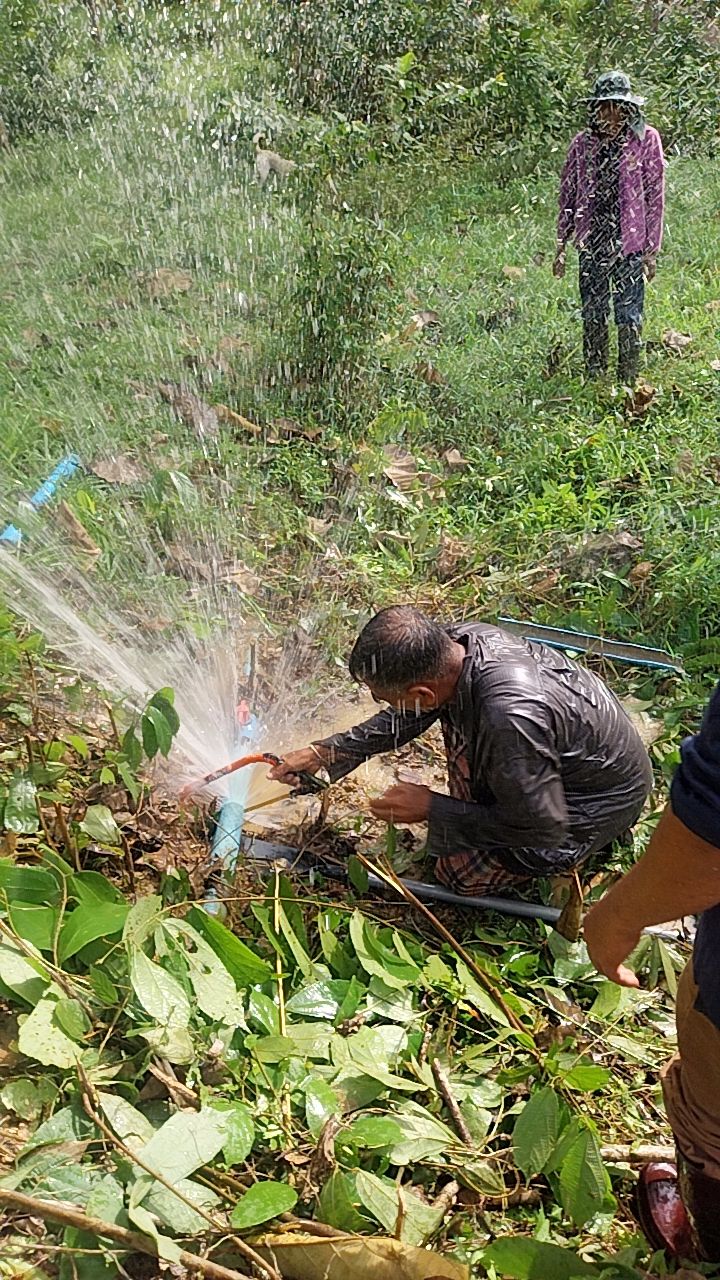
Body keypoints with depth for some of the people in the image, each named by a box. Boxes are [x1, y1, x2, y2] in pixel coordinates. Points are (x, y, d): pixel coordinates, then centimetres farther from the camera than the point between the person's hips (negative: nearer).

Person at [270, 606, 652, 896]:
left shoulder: (510, 720, -42)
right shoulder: (460, 640, -18)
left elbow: (542, 828, -27)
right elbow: (405, 717, 2)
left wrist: (432, 808, -20)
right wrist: (323, 752, -2)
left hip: (600, 801, -7)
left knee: (457, 871, -3)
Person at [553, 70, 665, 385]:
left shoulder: (646, 139, 0)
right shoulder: (582, 143, 7)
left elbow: (655, 195, 0)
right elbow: (567, 194, 12)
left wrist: (652, 249, -3)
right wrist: (561, 245, 9)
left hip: (629, 244, -3)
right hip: (591, 243, 3)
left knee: (629, 317, -1)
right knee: (592, 317, 8)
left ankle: (627, 384, 8)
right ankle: (594, 381, 19)